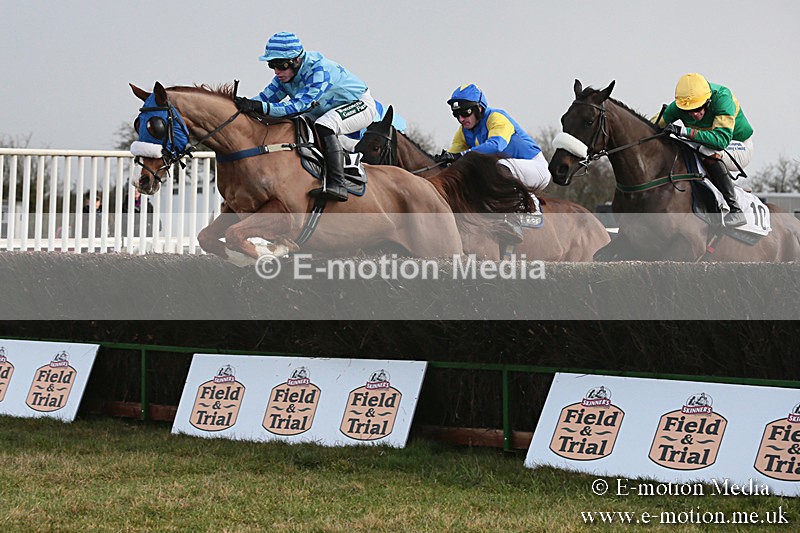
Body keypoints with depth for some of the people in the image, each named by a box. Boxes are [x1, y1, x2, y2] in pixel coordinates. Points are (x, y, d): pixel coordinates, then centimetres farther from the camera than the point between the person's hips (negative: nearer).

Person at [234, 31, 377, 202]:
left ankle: (337, 185, -41)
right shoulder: (286, 73, -8)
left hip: (360, 105, -9)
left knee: (324, 126, -37)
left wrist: (260, 107, -53)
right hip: (326, 111, 9)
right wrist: (244, 103, -30)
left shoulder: (319, 71, -34)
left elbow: (298, 105, -43)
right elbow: (265, 97, -10)